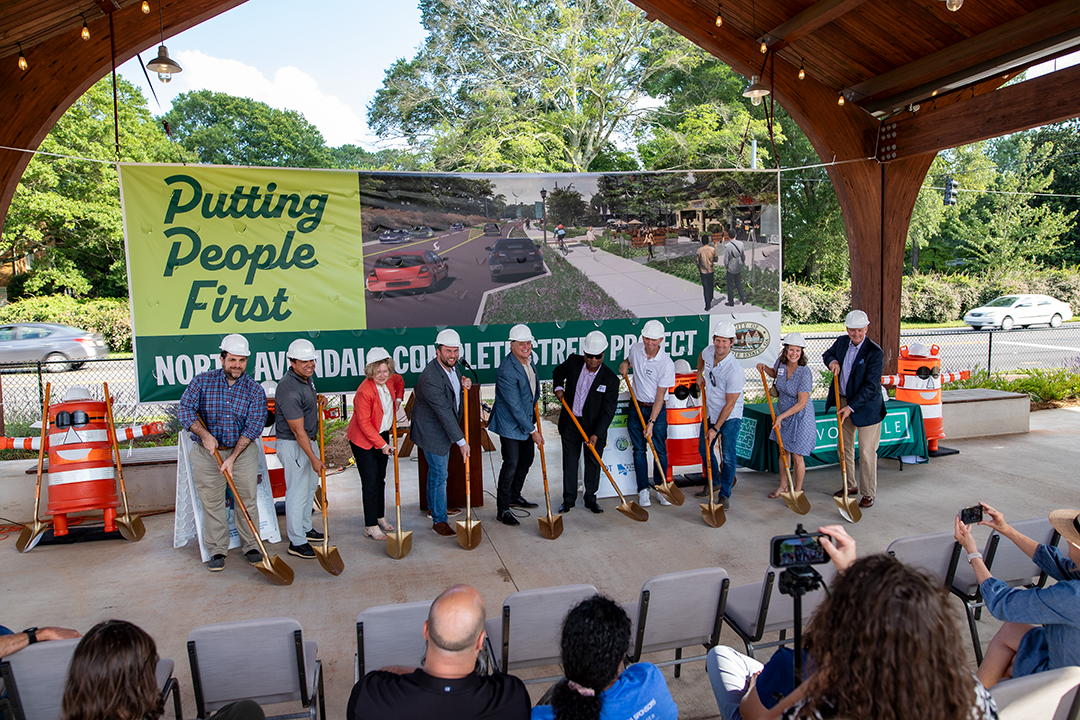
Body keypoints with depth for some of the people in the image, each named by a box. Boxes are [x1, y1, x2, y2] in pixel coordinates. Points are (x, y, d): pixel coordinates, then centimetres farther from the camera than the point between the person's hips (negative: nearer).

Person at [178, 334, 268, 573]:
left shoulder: (254, 390, -5)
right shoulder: (202, 381, -3)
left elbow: (253, 427, -10)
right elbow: (185, 409, -5)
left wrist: (232, 457, -16)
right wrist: (204, 434, -18)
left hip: (242, 451, 0)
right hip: (207, 454, 0)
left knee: (247, 501, 4)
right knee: (211, 503, 5)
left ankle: (251, 547, 19)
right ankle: (217, 551, 18)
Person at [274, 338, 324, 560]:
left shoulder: (306, 377, 2)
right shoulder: (289, 389, -27)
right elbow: (298, 431, -25)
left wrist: (316, 403, 7)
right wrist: (313, 458, -22)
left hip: (309, 440, 10)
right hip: (293, 445, -10)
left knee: (310, 486, 20)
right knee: (297, 492, -2)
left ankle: (305, 528, 36)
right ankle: (297, 542, 9)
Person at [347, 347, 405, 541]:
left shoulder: (389, 380, -4)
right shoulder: (364, 391, -26)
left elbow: (399, 381, 23)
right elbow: (364, 423, -22)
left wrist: (398, 399, 7)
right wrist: (382, 444, -20)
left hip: (383, 435, 7)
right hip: (363, 440, -7)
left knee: (381, 478, 14)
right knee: (371, 481, -5)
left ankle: (380, 517, 29)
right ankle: (370, 526, 4)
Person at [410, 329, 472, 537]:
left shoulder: (452, 365, -4)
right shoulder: (430, 378, -32)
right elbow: (444, 413, -31)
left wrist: (464, 385, -11)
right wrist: (461, 441, -28)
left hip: (444, 428, 9)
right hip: (431, 431, -9)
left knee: (438, 469, 23)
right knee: (439, 474, -3)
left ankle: (435, 506, 41)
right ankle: (439, 520, 10)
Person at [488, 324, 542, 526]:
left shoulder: (528, 357, -1)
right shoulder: (507, 371, -29)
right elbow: (515, 407, -26)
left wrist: (534, 404, 23)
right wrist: (533, 431, -21)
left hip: (526, 418, 9)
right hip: (510, 423, -9)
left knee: (527, 457, 18)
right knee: (511, 463, -6)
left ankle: (514, 496, 37)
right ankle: (502, 509, 7)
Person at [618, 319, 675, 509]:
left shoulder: (667, 364, -18)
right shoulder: (635, 348, -5)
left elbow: (660, 396, -16)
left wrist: (651, 422, -19)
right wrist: (625, 363, -2)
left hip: (657, 410, -3)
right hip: (636, 407, 3)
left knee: (660, 451, -1)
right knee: (639, 450, 4)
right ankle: (643, 490, 11)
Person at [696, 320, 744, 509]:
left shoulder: (735, 371, -29)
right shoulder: (709, 352, -9)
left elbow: (730, 404, -24)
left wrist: (716, 428, -19)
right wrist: (699, 374, 10)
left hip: (730, 417, -7)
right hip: (711, 412, 7)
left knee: (728, 456, -5)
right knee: (704, 449, 16)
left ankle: (725, 495, 11)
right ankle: (714, 483, 37)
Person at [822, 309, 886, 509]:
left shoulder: (875, 352, -19)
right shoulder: (842, 342, 0)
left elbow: (871, 386, -20)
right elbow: (828, 353, 21)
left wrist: (851, 407, -22)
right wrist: (832, 361, -3)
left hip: (866, 406, -7)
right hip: (843, 402, 7)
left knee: (866, 451, -1)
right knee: (844, 447, 16)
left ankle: (868, 494, 12)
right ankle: (850, 486, 32)